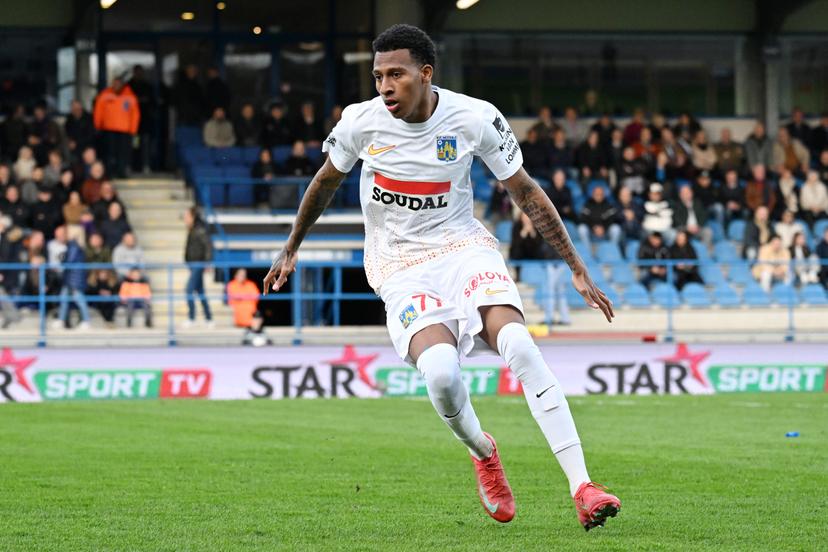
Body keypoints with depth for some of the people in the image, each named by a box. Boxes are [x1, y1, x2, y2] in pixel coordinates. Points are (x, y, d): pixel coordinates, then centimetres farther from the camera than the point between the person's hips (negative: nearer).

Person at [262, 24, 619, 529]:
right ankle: (483, 453, 5)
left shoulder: (475, 118, -10)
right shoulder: (362, 122, -8)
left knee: (519, 344, -29)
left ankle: (582, 487, -28)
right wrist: (291, 249, 26)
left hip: (464, 247, 0)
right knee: (440, 371, -30)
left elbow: (527, 193, 1)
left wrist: (578, 270, 1)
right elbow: (326, 182, 14)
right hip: (400, 268, 0)